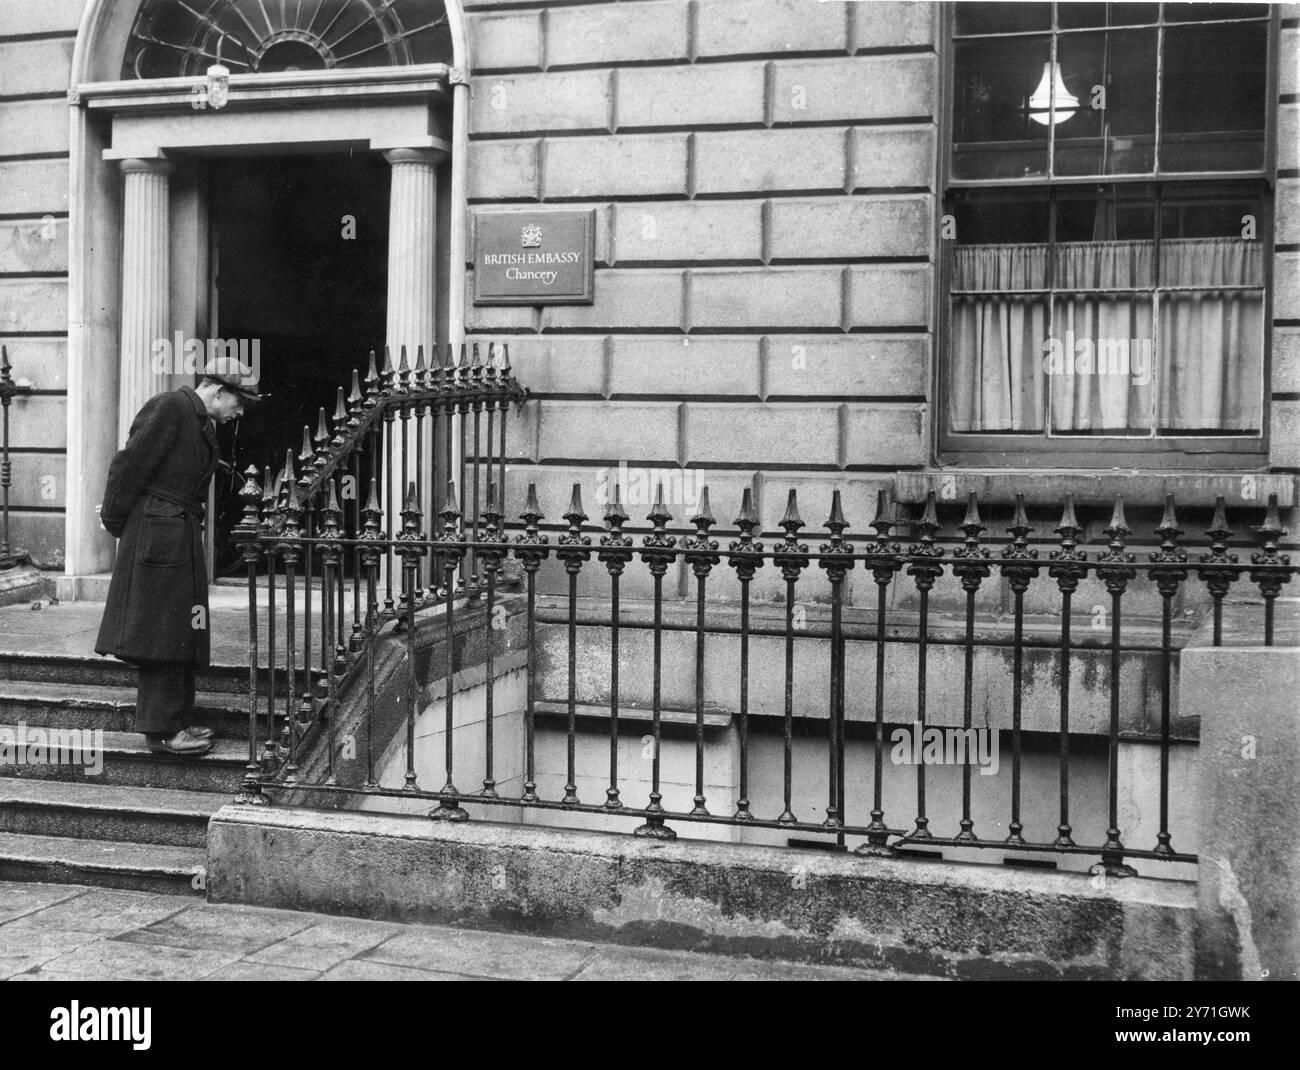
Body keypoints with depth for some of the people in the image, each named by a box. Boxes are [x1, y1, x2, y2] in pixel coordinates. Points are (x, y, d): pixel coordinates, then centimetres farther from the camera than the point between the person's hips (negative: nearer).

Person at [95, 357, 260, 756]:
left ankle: (177, 719, 19)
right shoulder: (169, 407, -12)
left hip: (183, 536, 9)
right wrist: (115, 521, -8)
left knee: (182, 634, 12)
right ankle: (161, 728, -1)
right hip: (156, 533, -9)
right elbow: (131, 465, -15)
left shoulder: (204, 424, 17)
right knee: (161, 631, -6)